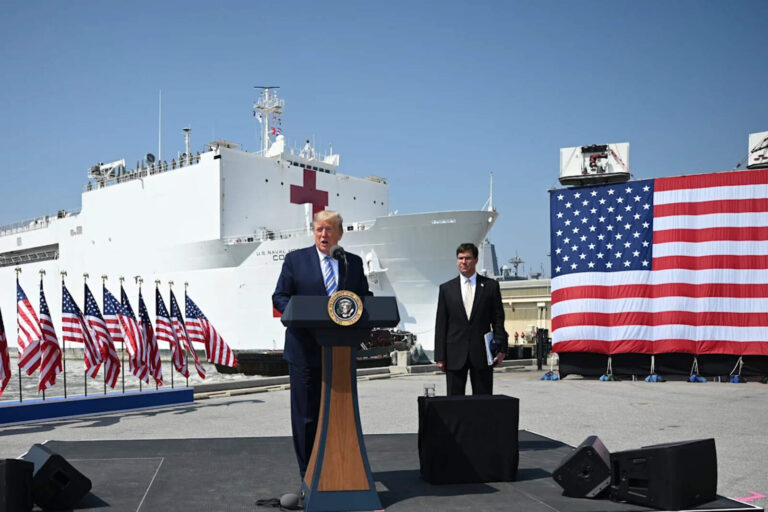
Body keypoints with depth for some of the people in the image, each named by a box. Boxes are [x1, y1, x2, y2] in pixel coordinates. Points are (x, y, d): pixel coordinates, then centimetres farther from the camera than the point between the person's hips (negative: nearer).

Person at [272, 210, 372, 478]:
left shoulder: (354, 262, 10)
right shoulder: (295, 259, 2)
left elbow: (365, 298, 12)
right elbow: (279, 297, 0)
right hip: (305, 349, -2)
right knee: (306, 413, 4)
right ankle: (309, 473, 15)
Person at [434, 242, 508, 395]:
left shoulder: (491, 286, 6)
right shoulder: (446, 288, 7)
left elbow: (498, 319, 5)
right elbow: (441, 325, 5)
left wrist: (501, 348, -4)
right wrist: (440, 356, 0)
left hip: (482, 353, -1)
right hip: (455, 355, 1)